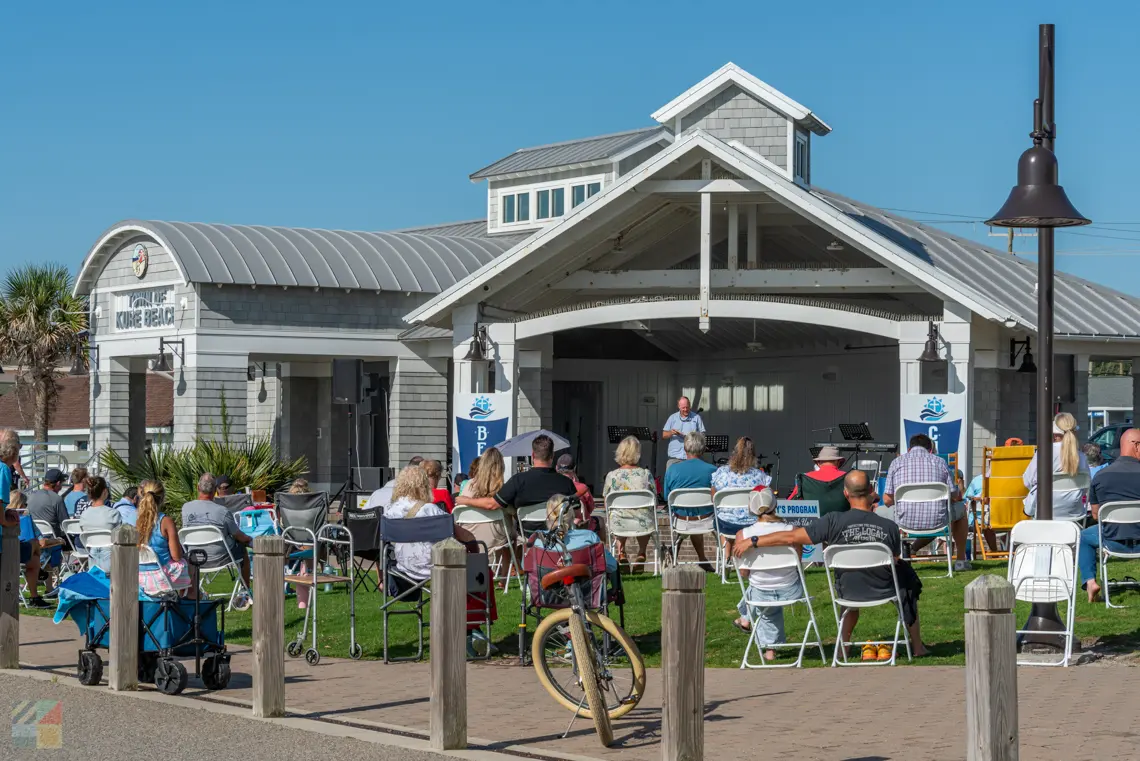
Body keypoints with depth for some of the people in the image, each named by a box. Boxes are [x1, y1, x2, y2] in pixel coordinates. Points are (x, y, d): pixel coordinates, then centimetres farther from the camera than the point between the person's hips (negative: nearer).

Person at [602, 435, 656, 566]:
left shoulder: (611, 476, -9)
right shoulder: (646, 474, -9)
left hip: (619, 525, 0)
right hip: (643, 525, 0)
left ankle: (621, 552, 25)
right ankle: (641, 553, 30)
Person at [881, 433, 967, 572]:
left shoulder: (897, 462, 5)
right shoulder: (939, 462, 5)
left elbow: (887, 500, 3)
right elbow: (955, 496, 7)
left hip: (905, 523, 0)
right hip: (937, 523, 0)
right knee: (961, 508, 33)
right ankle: (960, 561, 34)